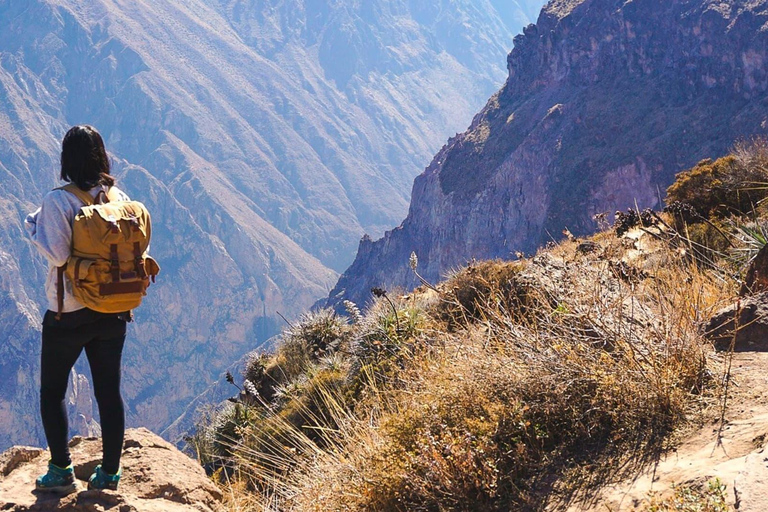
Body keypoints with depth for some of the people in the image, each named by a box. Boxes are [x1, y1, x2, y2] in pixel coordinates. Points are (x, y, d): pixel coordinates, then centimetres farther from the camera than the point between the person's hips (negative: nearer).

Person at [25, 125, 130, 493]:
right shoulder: (119, 198, -1)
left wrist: (32, 224, -4)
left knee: (52, 391, 12)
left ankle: (61, 472, 11)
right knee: (109, 392, 12)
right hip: (113, 313, 4)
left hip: (68, 315, -4)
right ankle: (109, 473, 18)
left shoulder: (58, 200, -15)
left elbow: (57, 254, -19)